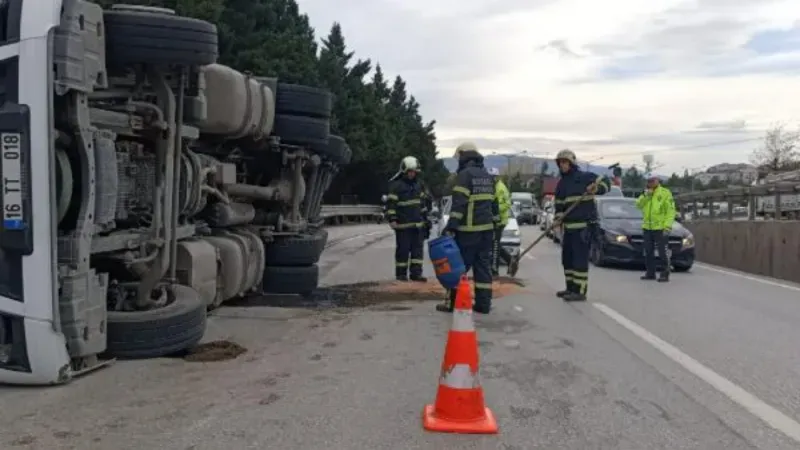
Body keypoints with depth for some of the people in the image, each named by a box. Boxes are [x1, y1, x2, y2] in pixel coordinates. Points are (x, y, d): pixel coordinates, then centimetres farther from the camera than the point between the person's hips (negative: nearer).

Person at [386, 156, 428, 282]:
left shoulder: (418, 184, 13)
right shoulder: (396, 185, -8)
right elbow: (391, 203, -11)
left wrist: (424, 217, 21)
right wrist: (392, 219, -17)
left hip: (417, 223, 6)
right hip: (403, 224, -6)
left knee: (417, 248, 6)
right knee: (403, 249, -1)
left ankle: (416, 273, 11)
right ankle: (401, 273, 9)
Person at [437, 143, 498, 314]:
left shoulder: (465, 174, -10)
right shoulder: (487, 176, 16)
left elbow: (459, 203, -19)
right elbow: (493, 202, 19)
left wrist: (451, 226, -21)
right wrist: (494, 222, 24)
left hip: (469, 230, -8)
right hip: (486, 228, 8)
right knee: (483, 266, 8)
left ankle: (453, 302, 3)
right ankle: (483, 304, 9)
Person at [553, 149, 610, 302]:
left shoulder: (585, 177, -5)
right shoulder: (561, 184, 16)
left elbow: (605, 182, -5)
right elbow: (559, 204, 15)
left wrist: (596, 188, -25)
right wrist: (559, 217, -4)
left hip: (584, 224, -8)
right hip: (568, 225, 8)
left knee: (580, 258, -10)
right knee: (567, 257, 14)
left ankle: (580, 291, -8)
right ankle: (571, 288, 26)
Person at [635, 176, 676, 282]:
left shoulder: (665, 193, -5)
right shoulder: (646, 194, 16)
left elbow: (671, 210, -10)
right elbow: (638, 205, 5)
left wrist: (667, 226, -18)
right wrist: (645, 196, -9)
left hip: (660, 228, -7)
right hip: (647, 228, 7)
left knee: (663, 252, -4)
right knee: (648, 252, 11)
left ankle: (665, 274, 0)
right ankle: (650, 273, 20)